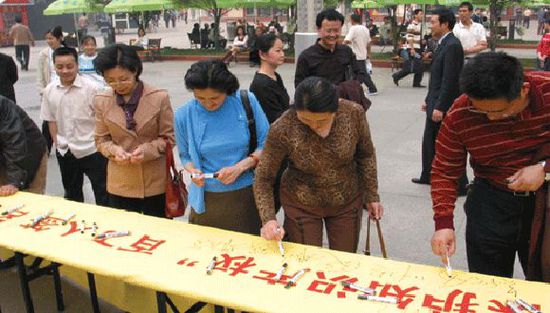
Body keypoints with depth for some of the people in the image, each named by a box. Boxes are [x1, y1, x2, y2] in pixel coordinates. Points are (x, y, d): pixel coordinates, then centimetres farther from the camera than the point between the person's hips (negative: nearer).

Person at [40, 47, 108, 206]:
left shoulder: (92, 88, -15)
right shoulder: (49, 90, -2)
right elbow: (51, 119, 8)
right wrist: (57, 142, 5)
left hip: (92, 149, -4)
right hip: (65, 151, 4)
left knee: (102, 192, 7)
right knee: (71, 192, 21)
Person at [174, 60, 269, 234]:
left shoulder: (247, 101, -9)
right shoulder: (184, 115, -5)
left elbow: (266, 145, -3)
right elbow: (185, 155, 9)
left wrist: (240, 167, -16)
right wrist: (193, 171, -12)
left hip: (247, 195, 0)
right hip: (206, 200, 1)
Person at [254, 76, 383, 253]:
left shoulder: (353, 113, -20)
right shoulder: (282, 129, -26)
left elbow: (365, 154, -2)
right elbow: (264, 178, -15)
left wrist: (372, 196, 2)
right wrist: (268, 219, -28)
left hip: (348, 202, 2)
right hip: (301, 206, -1)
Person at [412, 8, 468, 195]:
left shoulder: (452, 46, -18)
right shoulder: (444, 44, 12)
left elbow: (449, 80, -23)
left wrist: (439, 107, -23)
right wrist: (429, 101, 18)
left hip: (444, 107, -10)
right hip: (436, 104, 10)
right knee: (429, 142, 20)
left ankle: (460, 185, 10)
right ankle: (428, 176, 36)